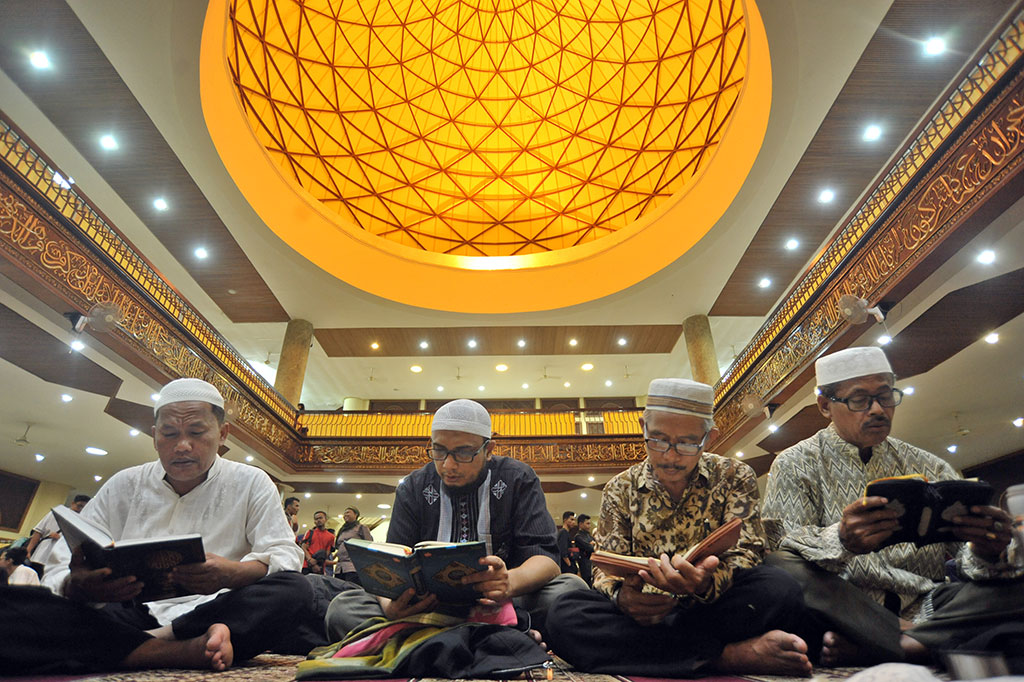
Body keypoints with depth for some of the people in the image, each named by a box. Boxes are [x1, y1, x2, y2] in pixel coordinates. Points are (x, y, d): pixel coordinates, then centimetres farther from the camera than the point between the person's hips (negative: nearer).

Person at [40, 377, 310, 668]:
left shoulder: (251, 483, 5)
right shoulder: (124, 485, 11)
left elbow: (285, 555, -3)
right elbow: (59, 571, 5)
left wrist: (233, 573, -26)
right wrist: (77, 586, -22)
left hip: (213, 611, -1)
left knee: (295, 589, -30)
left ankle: (159, 640, -25)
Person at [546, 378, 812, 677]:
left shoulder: (734, 477, 3)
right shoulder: (620, 490, 5)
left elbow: (744, 553, -6)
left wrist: (706, 583, -30)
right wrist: (621, 596, -24)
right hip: (643, 613, 2)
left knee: (779, 588, -31)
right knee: (563, 614, -29)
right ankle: (731, 654, -26)